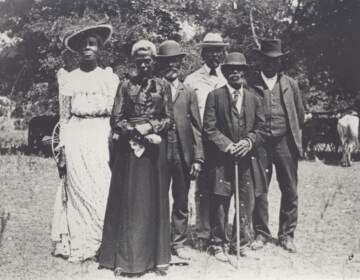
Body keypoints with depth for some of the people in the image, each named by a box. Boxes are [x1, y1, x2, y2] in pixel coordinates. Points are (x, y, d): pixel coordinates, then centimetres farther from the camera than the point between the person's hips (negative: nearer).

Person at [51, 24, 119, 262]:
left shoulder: (110, 78, 8)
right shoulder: (69, 79, 9)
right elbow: (64, 117, 9)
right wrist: (62, 149, 2)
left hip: (102, 138, 0)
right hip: (77, 139, 1)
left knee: (103, 189, -4)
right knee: (79, 190, -1)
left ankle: (104, 243, 5)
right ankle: (80, 245, 8)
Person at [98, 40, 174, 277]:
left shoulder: (163, 86, 8)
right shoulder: (126, 86, 7)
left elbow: (169, 120, 5)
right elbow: (116, 120, 2)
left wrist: (150, 128, -12)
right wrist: (137, 132, -12)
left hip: (155, 147, 0)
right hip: (129, 147, 0)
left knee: (154, 200, 3)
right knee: (128, 200, -1)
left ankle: (157, 257, 10)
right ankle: (124, 258, 5)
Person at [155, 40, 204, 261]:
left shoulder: (189, 93, 11)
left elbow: (197, 128, 7)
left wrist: (198, 158, 0)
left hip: (183, 155, 2)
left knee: (181, 202, 8)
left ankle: (178, 243, 20)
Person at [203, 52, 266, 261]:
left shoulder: (254, 98, 12)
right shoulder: (215, 96, 2)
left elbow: (261, 128, 10)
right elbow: (209, 128, -3)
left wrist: (249, 141, -8)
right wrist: (227, 145, -13)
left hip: (247, 158, 3)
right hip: (221, 159, -3)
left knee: (246, 203, 6)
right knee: (220, 202, 1)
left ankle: (242, 242, 21)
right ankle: (219, 244, 15)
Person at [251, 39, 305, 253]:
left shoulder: (291, 84, 10)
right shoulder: (252, 85, 2)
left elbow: (300, 115, 16)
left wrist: (295, 136, 13)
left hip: (285, 142, 2)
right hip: (260, 144, -2)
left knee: (290, 191, 4)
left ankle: (287, 235, 16)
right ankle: (261, 233, 15)